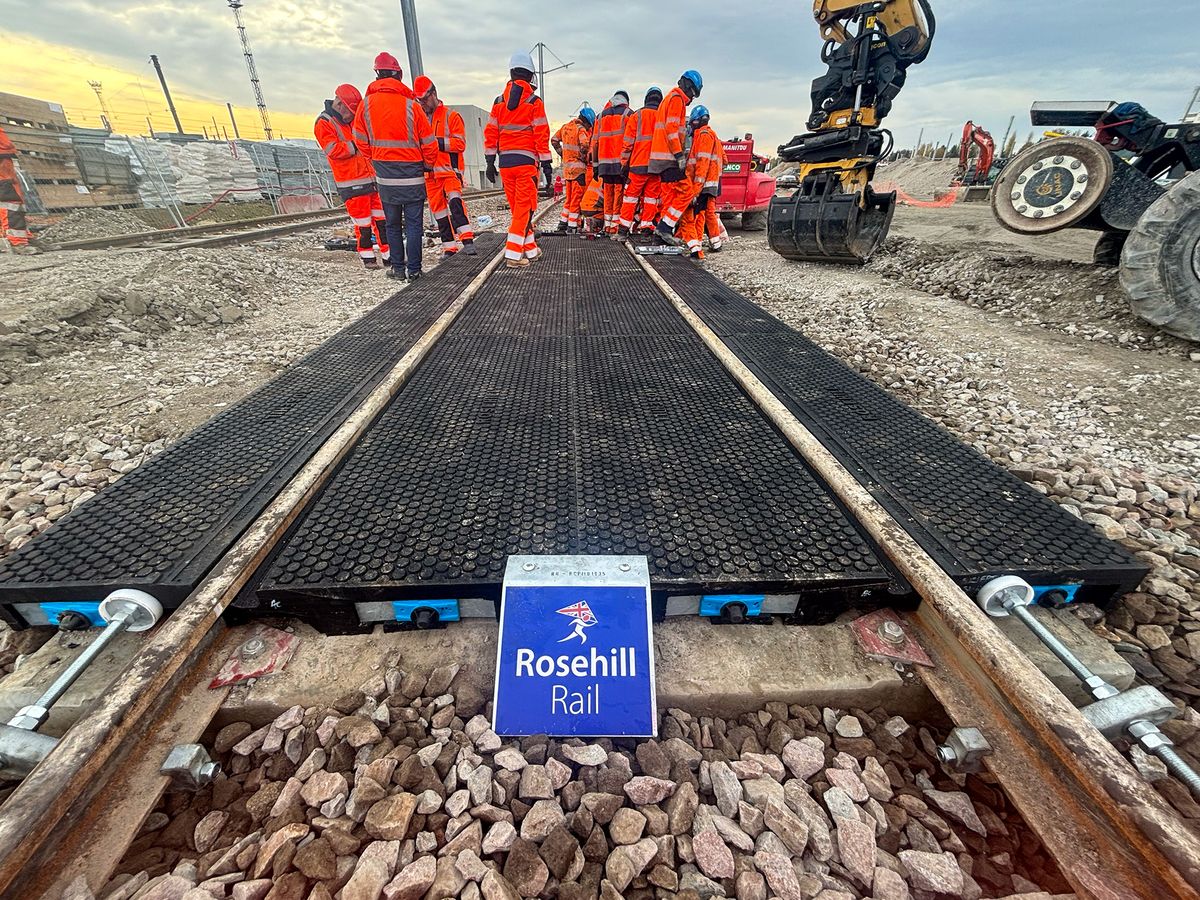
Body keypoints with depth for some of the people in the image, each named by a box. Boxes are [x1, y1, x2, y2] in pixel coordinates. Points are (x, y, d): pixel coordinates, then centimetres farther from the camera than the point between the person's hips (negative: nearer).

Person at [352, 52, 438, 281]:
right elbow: (429, 143, -5)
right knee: (414, 224, 0)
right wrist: (428, 165, 12)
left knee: (392, 224, 12)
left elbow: (360, 139, 9)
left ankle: (398, 268, 13)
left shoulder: (366, 104, 3)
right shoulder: (411, 105, -7)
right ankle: (413, 270, -2)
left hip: (385, 176, 3)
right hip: (412, 175, -3)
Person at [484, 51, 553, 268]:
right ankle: (513, 254, -12)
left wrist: (490, 162, 12)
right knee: (524, 208, -4)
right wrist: (546, 164, -3)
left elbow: (490, 134, 9)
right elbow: (542, 135, -7)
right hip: (526, 162, -5)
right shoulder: (534, 102, -2)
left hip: (505, 162, 5)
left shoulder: (499, 102, 11)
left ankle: (530, 249, 19)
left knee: (518, 208, 12)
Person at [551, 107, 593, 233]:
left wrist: (562, 154, 13)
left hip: (566, 166, 8)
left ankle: (563, 222, 20)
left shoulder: (566, 126, 11)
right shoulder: (581, 129, -12)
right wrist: (583, 157, -12)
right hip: (578, 167, -8)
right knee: (577, 197, -2)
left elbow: (554, 140, 17)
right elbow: (584, 145, -28)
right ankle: (572, 225, -1)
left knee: (569, 197, 17)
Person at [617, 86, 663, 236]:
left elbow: (628, 142, 1)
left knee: (631, 194, 4)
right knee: (651, 196, 8)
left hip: (639, 163, -1)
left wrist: (625, 162, 5)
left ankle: (623, 226, 2)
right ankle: (646, 225, 6)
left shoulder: (637, 116, 4)